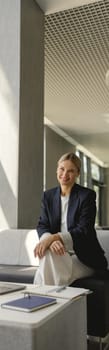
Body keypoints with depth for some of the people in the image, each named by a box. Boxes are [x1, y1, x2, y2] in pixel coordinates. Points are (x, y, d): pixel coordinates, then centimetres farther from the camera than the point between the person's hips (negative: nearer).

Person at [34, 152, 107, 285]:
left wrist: (55, 237, -30)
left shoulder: (87, 195, -6)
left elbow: (84, 230, -15)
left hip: (84, 258, -3)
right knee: (47, 255, -32)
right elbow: (42, 225, 0)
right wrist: (50, 240, -25)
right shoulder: (48, 195, 8)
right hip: (59, 252, 4)